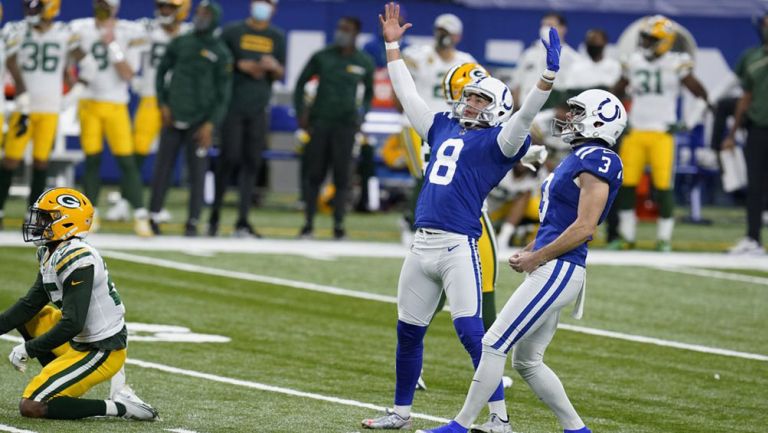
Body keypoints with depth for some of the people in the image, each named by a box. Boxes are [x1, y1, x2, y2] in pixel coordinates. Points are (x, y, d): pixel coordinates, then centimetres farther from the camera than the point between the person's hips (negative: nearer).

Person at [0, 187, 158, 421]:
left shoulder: (77, 261, -24)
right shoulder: (51, 254, 7)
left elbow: (71, 325, -28)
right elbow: (30, 304, 12)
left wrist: (28, 349, -19)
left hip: (101, 354, -10)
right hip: (80, 341, 10)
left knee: (30, 407, -13)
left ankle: (117, 406, -8)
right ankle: (63, 385, 11)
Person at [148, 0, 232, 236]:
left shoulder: (220, 53, -1)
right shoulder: (180, 43, 7)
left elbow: (223, 92, -2)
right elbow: (162, 72, 15)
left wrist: (211, 123, -10)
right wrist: (163, 104, 5)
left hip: (200, 120, -2)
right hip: (174, 117, 2)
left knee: (197, 172, -2)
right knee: (162, 167, 2)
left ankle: (193, 222, 3)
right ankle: (153, 216, 8)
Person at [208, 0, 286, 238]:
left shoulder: (277, 37, 12)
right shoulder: (232, 32, 4)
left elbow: (281, 74, 13)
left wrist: (274, 67, -9)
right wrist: (241, 65, -9)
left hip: (258, 110, 3)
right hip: (233, 107, -3)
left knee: (252, 163, 0)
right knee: (230, 158, -8)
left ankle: (242, 222, 2)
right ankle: (215, 214, 5)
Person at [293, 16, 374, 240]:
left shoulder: (364, 63, 4)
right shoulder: (322, 57, 1)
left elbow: (369, 92, 19)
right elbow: (301, 83, 10)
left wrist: (362, 114, 6)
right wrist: (301, 112, 2)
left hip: (346, 123, 0)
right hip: (319, 121, 0)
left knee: (342, 175, -3)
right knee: (314, 173, 0)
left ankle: (338, 225, 3)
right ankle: (308, 223, 5)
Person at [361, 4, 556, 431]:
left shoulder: (496, 142, -1)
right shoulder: (444, 127, 19)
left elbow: (524, 117, -17)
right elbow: (409, 95, 28)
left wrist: (549, 76, -29)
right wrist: (392, 46, 30)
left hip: (459, 246, -7)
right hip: (423, 245, 7)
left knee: (472, 332, -13)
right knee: (408, 332, 13)